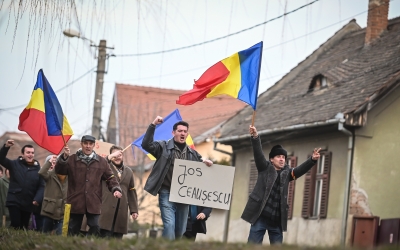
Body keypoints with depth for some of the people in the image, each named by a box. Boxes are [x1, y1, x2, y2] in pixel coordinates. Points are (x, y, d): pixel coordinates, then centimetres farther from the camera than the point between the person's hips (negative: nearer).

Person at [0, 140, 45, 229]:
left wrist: (37, 199, -12)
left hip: (28, 203, 2)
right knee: (15, 225, -12)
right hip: (14, 201, -2)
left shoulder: (38, 168, 3)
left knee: (24, 227, 7)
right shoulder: (15, 164, 1)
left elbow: (41, 186, 3)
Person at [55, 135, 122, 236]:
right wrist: (64, 157, -19)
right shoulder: (72, 159, 7)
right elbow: (59, 171, -5)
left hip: (93, 203, 1)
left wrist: (116, 189, -3)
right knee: (73, 229, 5)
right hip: (75, 202, -1)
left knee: (95, 228, -6)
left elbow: (110, 177, 15)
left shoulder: (101, 161, 12)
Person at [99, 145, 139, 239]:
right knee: (105, 237, -12)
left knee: (118, 238, -1)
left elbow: (132, 192, 20)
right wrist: (110, 157, -13)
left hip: (121, 211, 4)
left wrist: (134, 210, 14)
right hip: (106, 209, -4)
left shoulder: (128, 171, 22)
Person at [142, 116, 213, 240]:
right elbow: (146, 144, -12)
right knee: (169, 225, -17)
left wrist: (206, 162, -3)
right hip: (167, 193, -5)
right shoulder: (164, 146, 1)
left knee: (180, 229, 9)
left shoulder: (192, 153, 14)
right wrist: (153, 125, -20)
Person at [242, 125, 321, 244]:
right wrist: (255, 137, -25)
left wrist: (312, 159, -19)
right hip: (260, 216, -3)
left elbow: (302, 169, 0)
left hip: (277, 220, 3)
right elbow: (258, 153, -8)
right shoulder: (265, 168, 5)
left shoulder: (286, 173, 13)